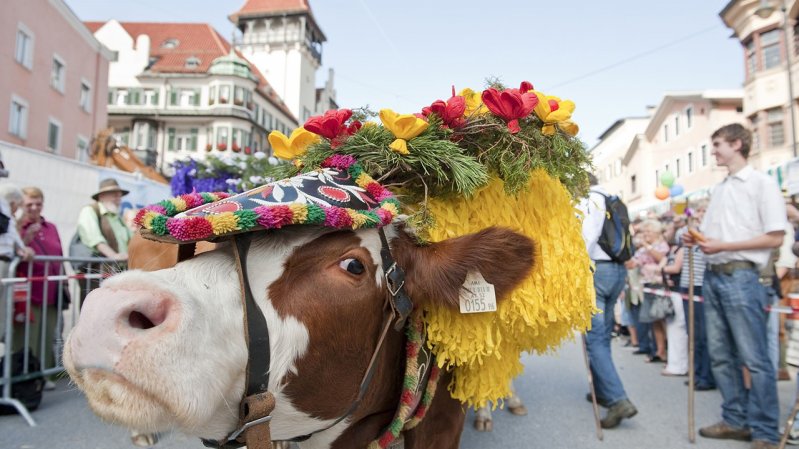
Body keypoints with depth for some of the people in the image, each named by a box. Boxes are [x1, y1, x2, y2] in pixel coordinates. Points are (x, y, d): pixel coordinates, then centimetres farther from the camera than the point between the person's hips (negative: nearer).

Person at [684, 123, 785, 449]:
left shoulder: (762, 184, -3)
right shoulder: (719, 190, 18)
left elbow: (775, 237, -10)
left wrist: (722, 246, -16)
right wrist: (697, 239, 2)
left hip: (741, 277, -7)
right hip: (712, 276, 7)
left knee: (754, 358, -2)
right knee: (720, 355, 11)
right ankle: (735, 420, 22)